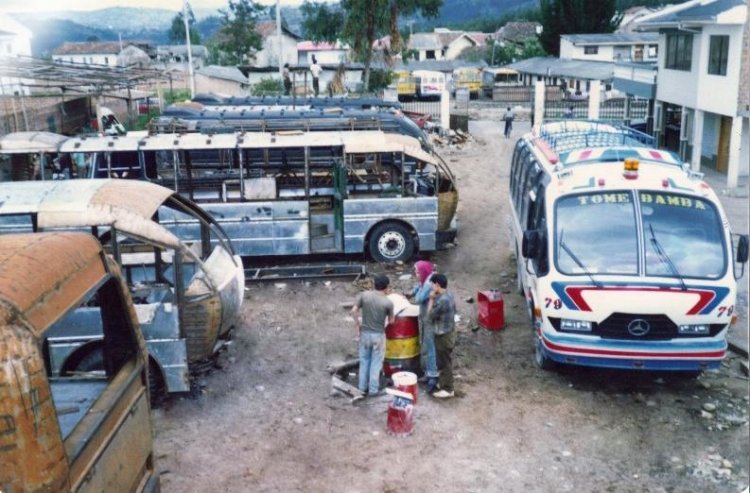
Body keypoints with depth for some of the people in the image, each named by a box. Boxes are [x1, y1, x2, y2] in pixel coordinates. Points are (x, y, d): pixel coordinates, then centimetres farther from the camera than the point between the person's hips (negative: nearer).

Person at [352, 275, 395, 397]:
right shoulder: (388, 302, -14)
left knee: (364, 361, 16)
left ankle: (363, 387, 24)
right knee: (376, 363, 9)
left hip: (365, 333, 3)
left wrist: (357, 324, 4)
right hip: (378, 335, -3)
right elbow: (391, 321, -3)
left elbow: (354, 310, -9)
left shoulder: (364, 295, -8)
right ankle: (373, 389, 15)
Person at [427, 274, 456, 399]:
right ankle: (444, 383, 33)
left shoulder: (441, 300, -26)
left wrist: (431, 299, -9)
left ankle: (448, 389, 9)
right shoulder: (449, 296, 4)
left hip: (444, 335, -10)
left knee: (445, 362, 1)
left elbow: (430, 315, -17)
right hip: (449, 332, 10)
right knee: (445, 361, 21)